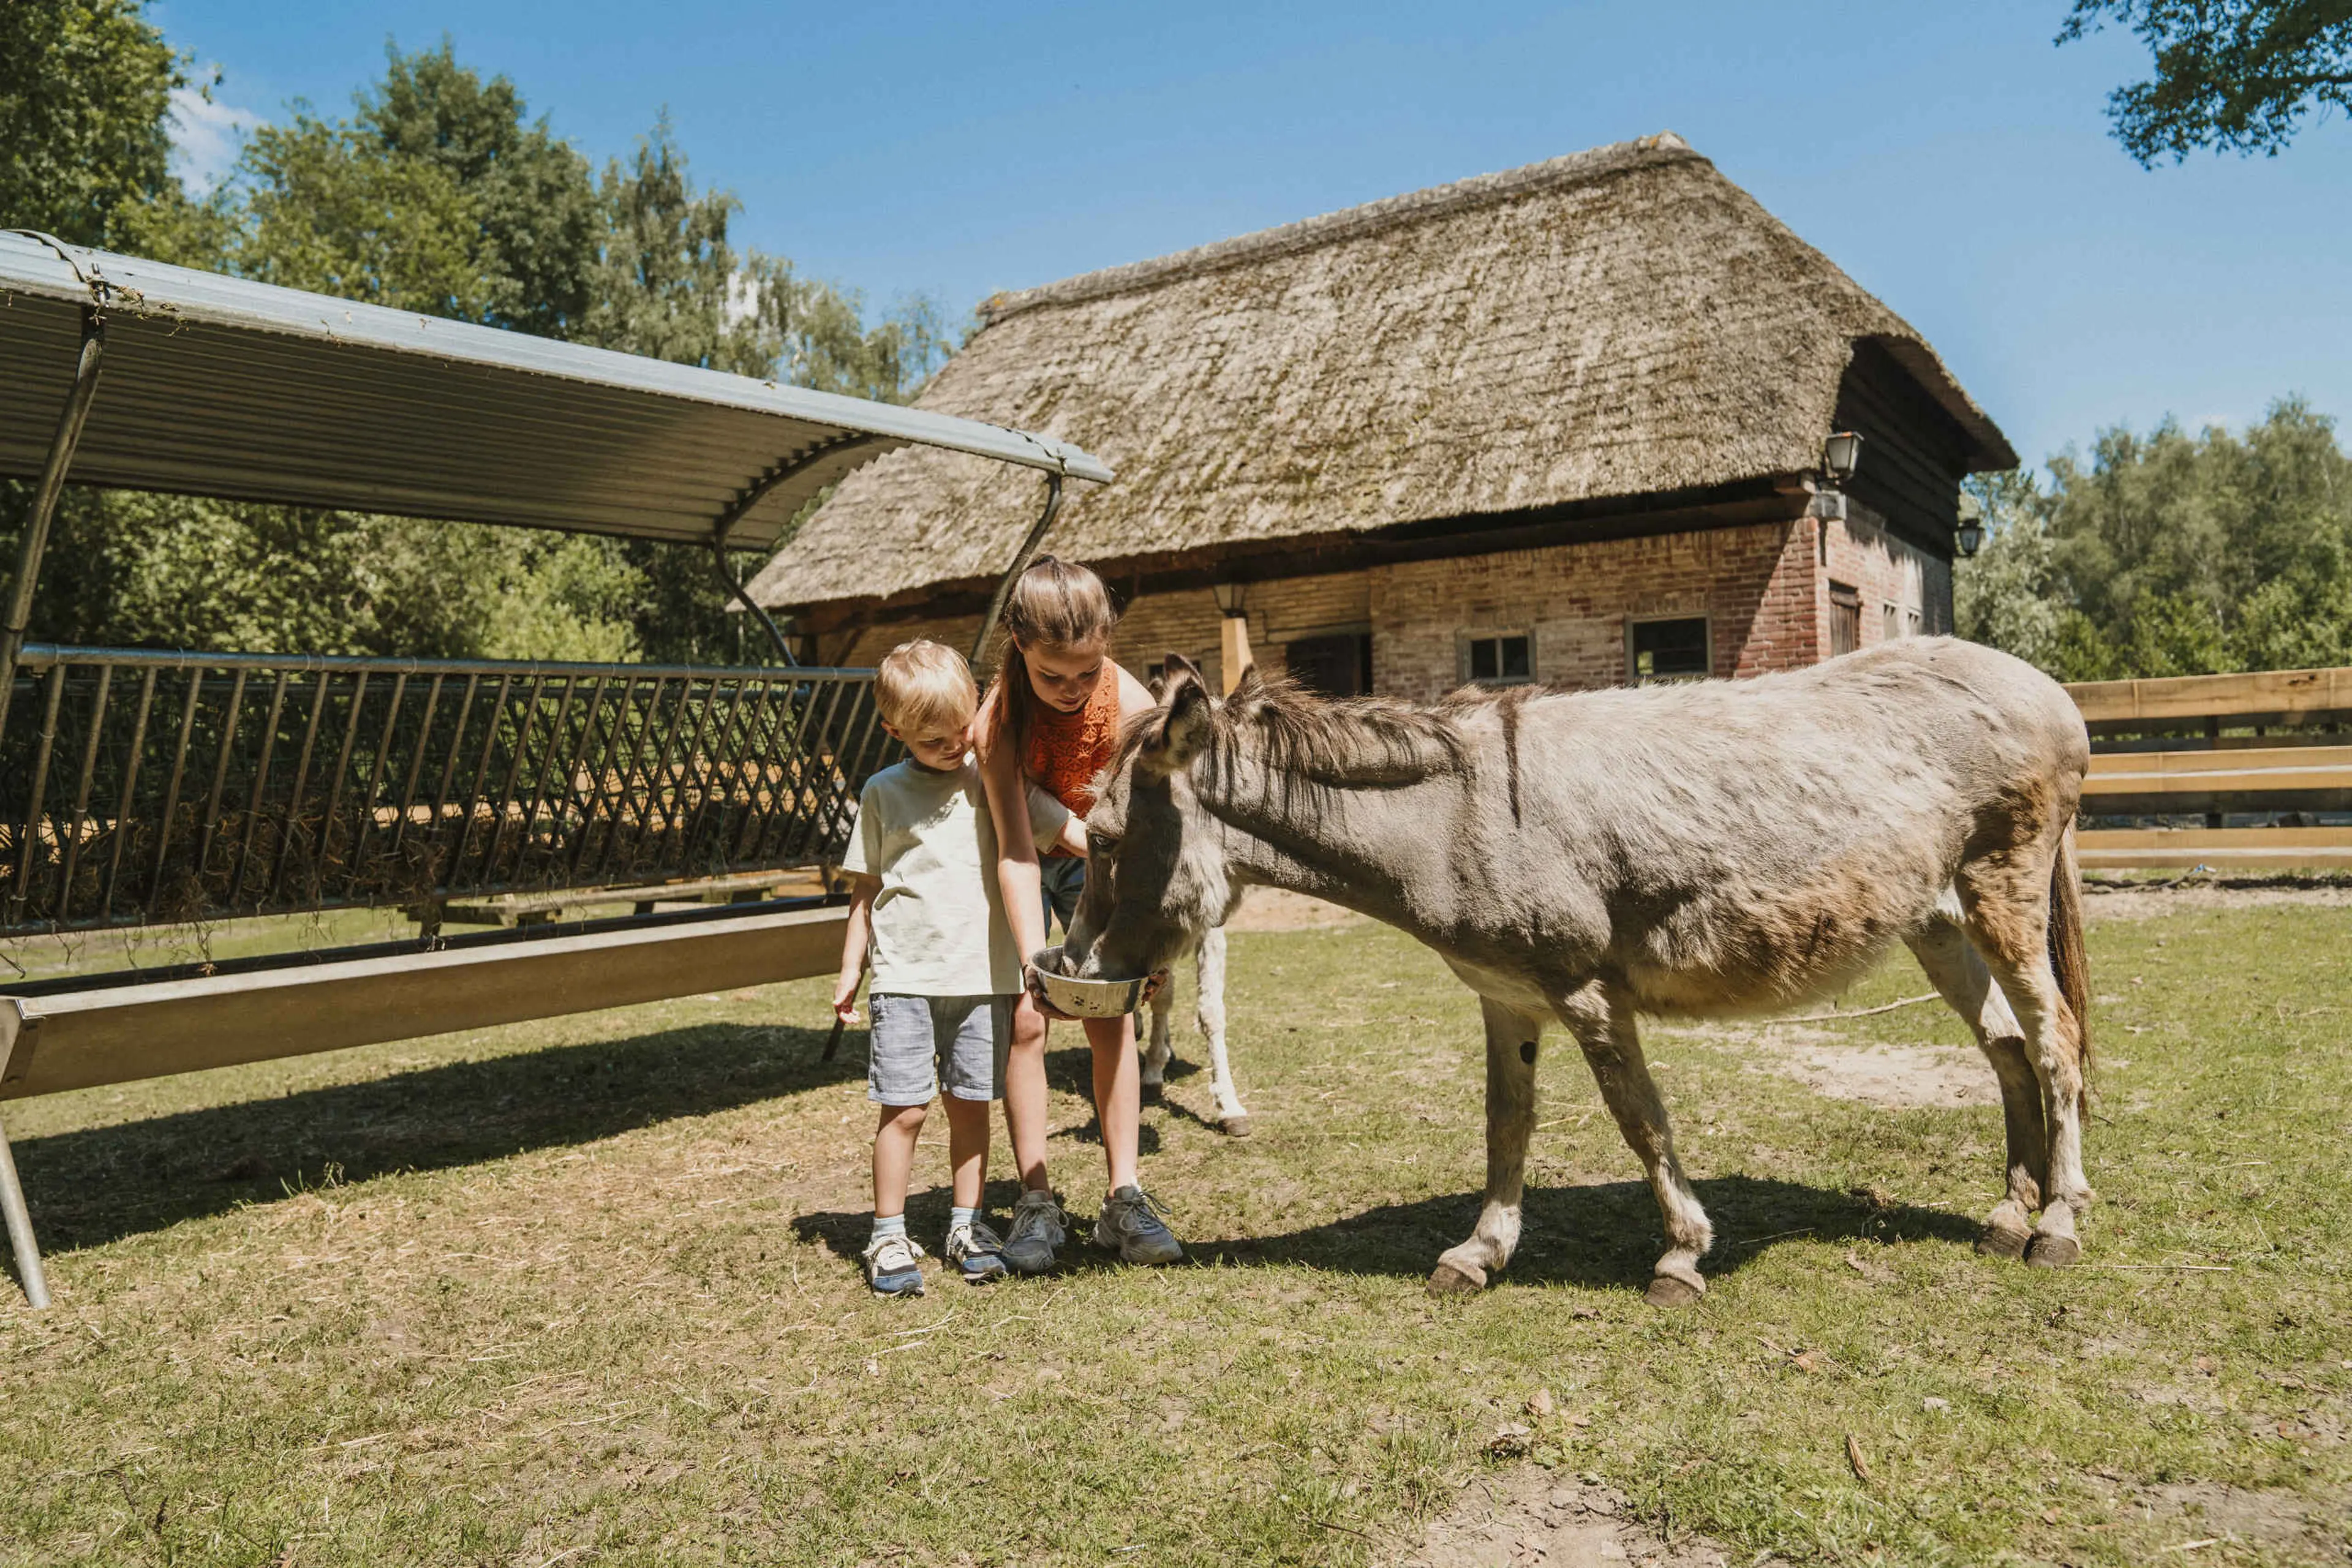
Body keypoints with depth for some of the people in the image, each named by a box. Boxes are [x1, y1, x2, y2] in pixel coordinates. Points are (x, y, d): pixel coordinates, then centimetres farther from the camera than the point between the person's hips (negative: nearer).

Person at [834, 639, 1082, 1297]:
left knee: (970, 1104, 9)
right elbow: (865, 886, 9)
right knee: (904, 1108, -2)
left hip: (983, 975, 1)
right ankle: (888, 1237, 11)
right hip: (905, 977, -1)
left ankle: (967, 1227, 23)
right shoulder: (884, 794, 3)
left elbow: (1067, 830, 1)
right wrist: (851, 966, 9)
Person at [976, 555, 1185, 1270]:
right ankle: (1036, 1202, 3)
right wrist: (1035, 966, -42)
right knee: (1026, 1019, -7)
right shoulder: (998, 716, -32)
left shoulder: (1131, 705, -28)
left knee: (1113, 1017, -3)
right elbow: (1016, 855, -34)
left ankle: (1124, 1198, 4)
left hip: (1092, 857, 2)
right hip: (1020, 862, -2)